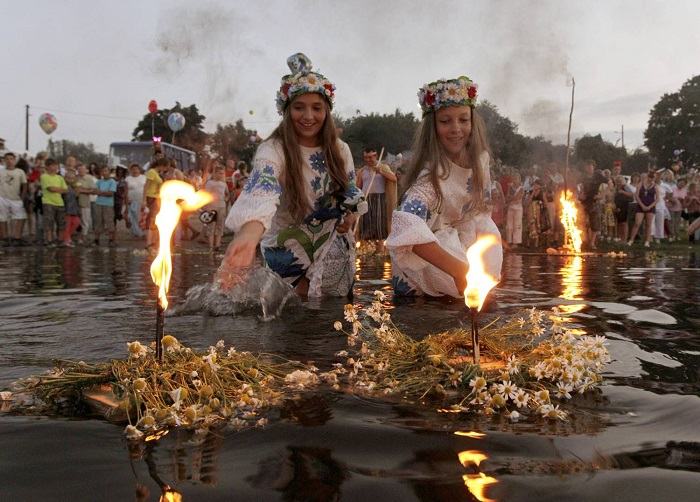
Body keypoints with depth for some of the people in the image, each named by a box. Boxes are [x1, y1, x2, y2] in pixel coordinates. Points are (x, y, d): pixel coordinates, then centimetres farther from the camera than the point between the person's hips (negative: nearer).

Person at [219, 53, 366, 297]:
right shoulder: (273, 151, -23)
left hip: (334, 256, 4)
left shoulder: (340, 150, -5)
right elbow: (261, 193, -44)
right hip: (290, 256, -4)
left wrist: (350, 214, -12)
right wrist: (248, 236, -63)